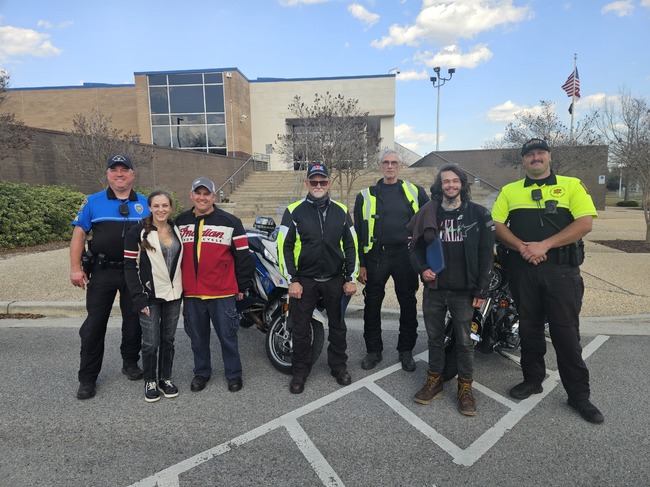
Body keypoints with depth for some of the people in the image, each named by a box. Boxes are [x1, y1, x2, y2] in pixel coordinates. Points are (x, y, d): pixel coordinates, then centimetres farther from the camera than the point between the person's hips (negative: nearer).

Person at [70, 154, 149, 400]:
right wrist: (75, 268, -6)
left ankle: (131, 363, 31)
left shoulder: (145, 204, 6)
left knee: (134, 321, 11)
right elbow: (79, 234, 1)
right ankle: (87, 378, 16)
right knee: (94, 324, 4)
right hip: (102, 272, -1)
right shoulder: (93, 202, 2)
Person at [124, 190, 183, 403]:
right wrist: (139, 298, -14)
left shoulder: (177, 231, 7)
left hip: (173, 295, 4)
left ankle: (165, 378, 29)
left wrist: (183, 290, 5)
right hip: (150, 296, -4)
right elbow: (130, 267, -9)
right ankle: (150, 381, 23)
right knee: (151, 343, 2)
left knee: (168, 340, 13)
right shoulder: (137, 232, -7)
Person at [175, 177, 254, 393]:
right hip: (191, 293, 4)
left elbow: (243, 256, -2)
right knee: (197, 337, 16)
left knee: (227, 335, 7)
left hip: (222, 293, -3)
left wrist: (242, 287, 0)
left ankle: (233, 373, 24)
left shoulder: (230, 222, -3)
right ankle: (201, 372, 34)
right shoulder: (181, 222, 9)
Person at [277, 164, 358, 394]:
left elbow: (351, 246, 7)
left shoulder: (341, 211, 4)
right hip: (304, 280, -2)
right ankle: (300, 371, 26)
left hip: (335, 280, 2)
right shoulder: (294, 211, -4)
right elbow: (284, 246, -4)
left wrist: (350, 278, 2)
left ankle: (339, 366, 33)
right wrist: (292, 280, -9)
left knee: (337, 326, 14)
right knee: (300, 329, 8)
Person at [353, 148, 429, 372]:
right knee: (372, 305, 7)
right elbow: (358, 231, 4)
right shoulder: (366, 196, 4)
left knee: (408, 305, 9)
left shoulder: (415, 192, 6)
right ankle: (373, 350, 25)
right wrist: (360, 263, 0)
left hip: (405, 255, 0)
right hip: (376, 256, 0)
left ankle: (406, 350, 27)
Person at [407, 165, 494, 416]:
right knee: (434, 338, 14)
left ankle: (465, 388, 25)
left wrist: (481, 290, -5)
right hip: (433, 288, 2)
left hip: (464, 291, -2)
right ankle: (434, 381, 31)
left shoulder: (478, 214, -1)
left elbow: (486, 254, -2)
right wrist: (422, 269, -9)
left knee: (464, 341, 8)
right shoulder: (427, 213, 3)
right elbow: (416, 247, 9)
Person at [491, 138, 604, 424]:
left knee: (566, 333, 2)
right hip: (523, 269, 3)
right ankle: (532, 379, 30)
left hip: (562, 269, -2)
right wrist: (522, 247, -15)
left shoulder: (572, 185, 3)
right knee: (529, 329, 13)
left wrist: (544, 245, -18)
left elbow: (585, 223, -8)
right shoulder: (509, 191, 10)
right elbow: (497, 225, 1)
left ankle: (578, 395, 17)